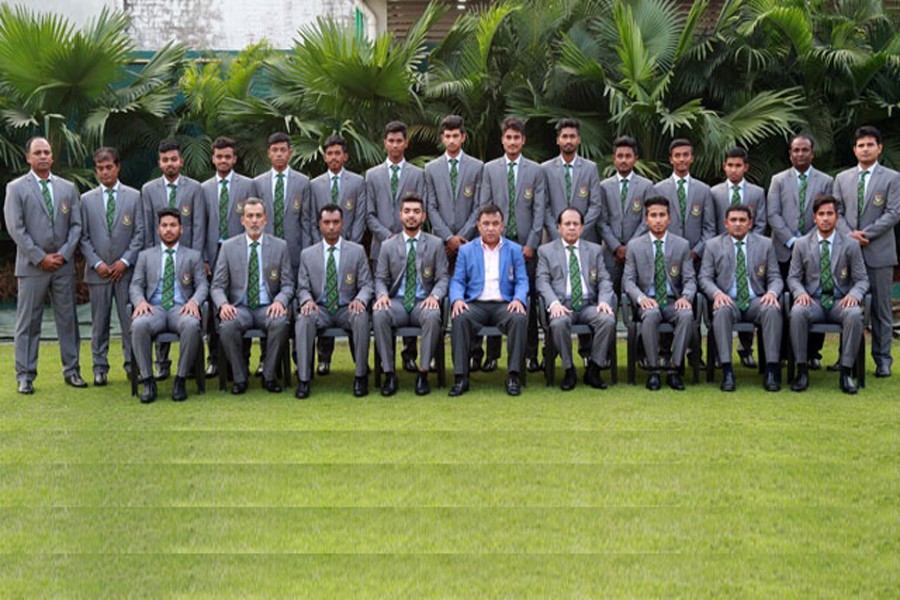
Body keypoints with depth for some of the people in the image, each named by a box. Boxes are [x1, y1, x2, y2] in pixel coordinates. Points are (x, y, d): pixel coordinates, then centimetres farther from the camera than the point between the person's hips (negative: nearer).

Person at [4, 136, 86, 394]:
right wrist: (40, 258, -11)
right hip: (31, 265, -3)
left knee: (68, 319, 6)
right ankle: (25, 376, 5)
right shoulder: (16, 188, 1)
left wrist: (63, 254, -5)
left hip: (63, 265, 3)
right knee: (28, 322, 0)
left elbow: (76, 225, 8)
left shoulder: (67, 188, 11)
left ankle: (72, 370, 14)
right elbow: (15, 228, -6)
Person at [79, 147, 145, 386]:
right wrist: (96, 263, -7)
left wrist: (125, 261, -7)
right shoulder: (87, 199, 8)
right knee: (99, 321, 4)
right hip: (98, 271, 1)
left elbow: (140, 233, 2)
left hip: (126, 269, -1)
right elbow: (83, 236, 5)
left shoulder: (134, 196, 6)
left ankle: (132, 364, 8)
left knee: (130, 320, -1)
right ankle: (100, 367, 11)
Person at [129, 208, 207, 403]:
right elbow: (135, 285, 13)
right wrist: (140, 301, -11)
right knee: (139, 325, -36)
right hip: (154, 308, 1)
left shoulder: (193, 256, 18)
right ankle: (148, 381, -26)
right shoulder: (145, 256, 20)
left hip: (180, 309, -1)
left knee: (192, 325, -38)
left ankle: (180, 380, -26)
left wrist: (194, 301, -14)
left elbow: (202, 285, 10)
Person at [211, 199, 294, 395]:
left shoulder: (280, 246, 7)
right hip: (239, 307, 0)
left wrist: (280, 301, -17)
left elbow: (288, 285, 6)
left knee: (281, 322, -34)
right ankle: (239, 378, -14)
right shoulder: (228, 247, 6)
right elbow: (217, 286, 5)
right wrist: (223, 304, -18)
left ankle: (269, 376, -15)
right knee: (227, 325, -33)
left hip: (268, 307, 0)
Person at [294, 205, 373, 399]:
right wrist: (307, 300, -16)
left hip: (347, 309, -1)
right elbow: (302, 288, 8)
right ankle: (303, 379, -28)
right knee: (304, 319, -33)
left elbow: (366, 284, 5)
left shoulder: (357, 251, 6)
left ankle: (361, 376, -23)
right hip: (320, 309, 1)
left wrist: (360, 300, -18)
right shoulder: (307, 254, 9)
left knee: (361, 318, -35)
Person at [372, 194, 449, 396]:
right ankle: (389, 373, -25)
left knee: (433, 315, -37)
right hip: (397, 301, 1)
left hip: (423, 302, -1)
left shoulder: (436, 244, 8)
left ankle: (423, 372, -27)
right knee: (379, 313, -33)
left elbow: (443, 277, 4)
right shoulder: (388, 246, 11)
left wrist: (435, 296, -17)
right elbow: (380, 278, 10)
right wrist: (382, 294, -13)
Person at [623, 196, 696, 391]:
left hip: (673, 302, 1)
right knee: (651, 315, -37)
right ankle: (653, 371, -27)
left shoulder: (682, 245, 9)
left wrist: (685, 297, -17)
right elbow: (628, 280, 3)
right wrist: (641, 298, -18)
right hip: (648, 302, -1)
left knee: (687, 314, -33)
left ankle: (675, 370, -27)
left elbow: (690, 280, 6)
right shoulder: (634, 246, 7)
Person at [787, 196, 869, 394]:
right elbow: (793, 277, 9)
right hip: (812, 301, 0)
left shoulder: (851, 245, 6)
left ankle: (846, 372, -26)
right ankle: (802, 370, -25)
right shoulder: (802, 245, 8)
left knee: (854, 314, -35)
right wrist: (800, 292, -14)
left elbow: (862, 279, 6)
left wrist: (854, 294, -17)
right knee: (797, 312, -34)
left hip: (840, 302, 0)